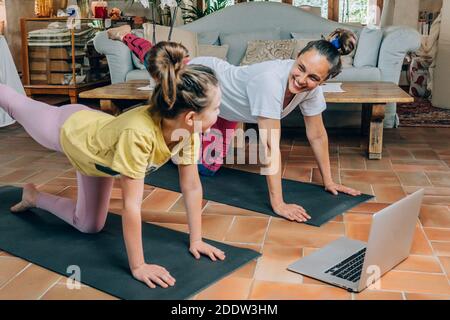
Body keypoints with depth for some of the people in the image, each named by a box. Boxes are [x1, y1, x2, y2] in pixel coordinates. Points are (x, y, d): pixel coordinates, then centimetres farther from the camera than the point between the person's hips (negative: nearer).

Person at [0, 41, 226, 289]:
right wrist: (137, 266, -40)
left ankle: (34, 197, 38)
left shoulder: (188, 128, -30)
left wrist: (196, 240, -19)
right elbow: (131, 205, -45)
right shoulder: (138, 133, -49)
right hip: (68, 128, -6)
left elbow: (192, 187, -20)